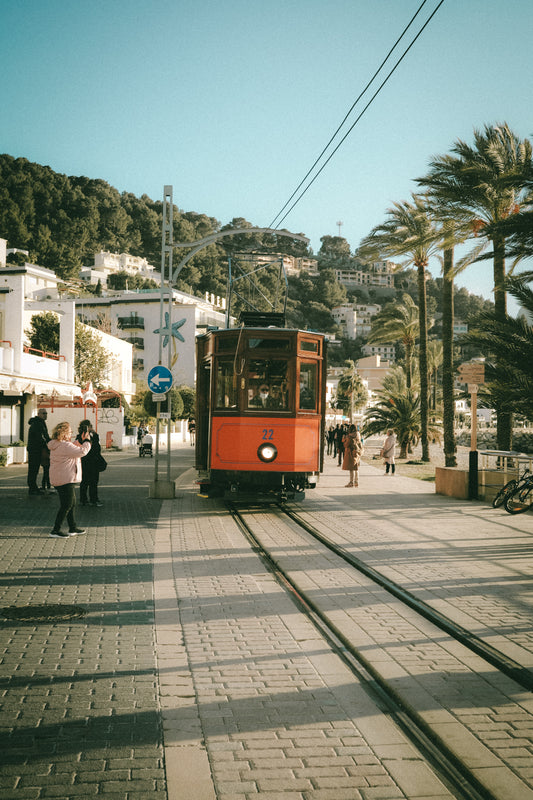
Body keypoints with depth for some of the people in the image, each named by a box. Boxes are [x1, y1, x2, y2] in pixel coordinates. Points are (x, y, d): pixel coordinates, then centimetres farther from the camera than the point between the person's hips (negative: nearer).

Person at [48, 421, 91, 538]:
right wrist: (87, 441, -6)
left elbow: (75, 450, 23)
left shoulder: (56, 445, 13)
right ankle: (55, 530, -4)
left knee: (72, 503, 18)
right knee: (67, 505, -6)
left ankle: (73, 527, 26)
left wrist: (81, 442, 14)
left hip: (59, 479, 11)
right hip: (65, 479, -11)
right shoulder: (65, 446, -19)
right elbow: (82, 451, -20)